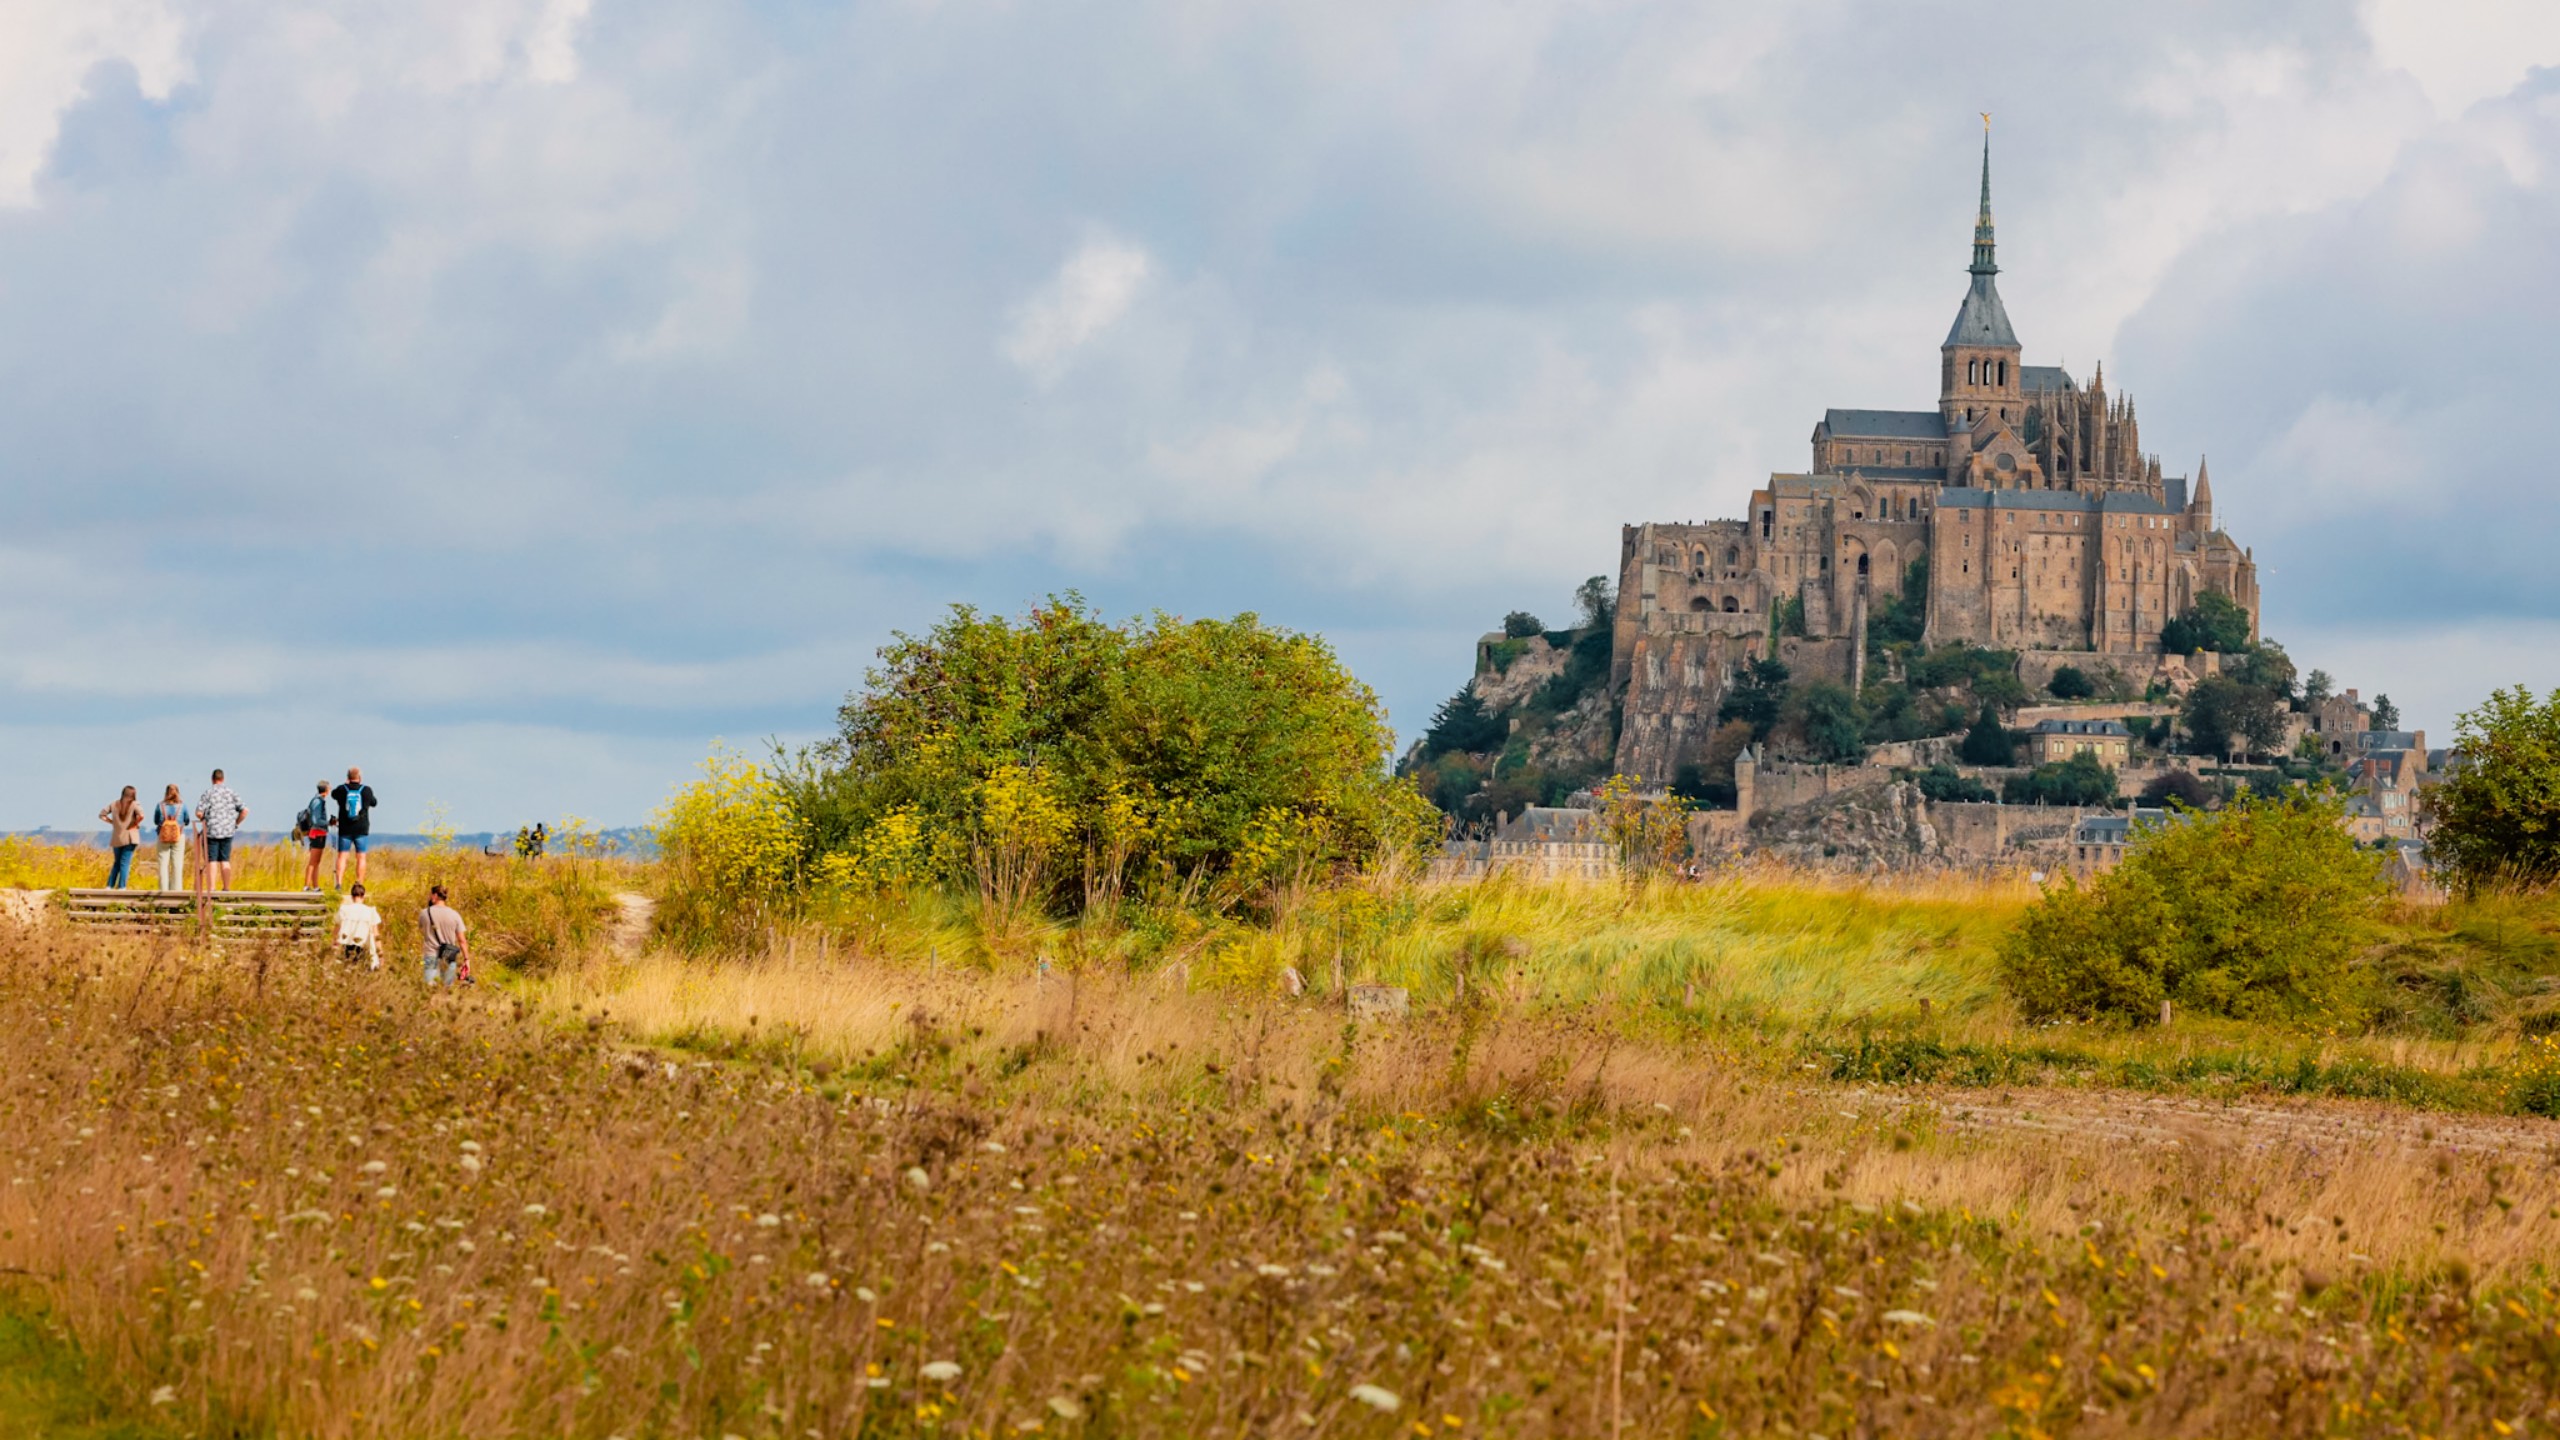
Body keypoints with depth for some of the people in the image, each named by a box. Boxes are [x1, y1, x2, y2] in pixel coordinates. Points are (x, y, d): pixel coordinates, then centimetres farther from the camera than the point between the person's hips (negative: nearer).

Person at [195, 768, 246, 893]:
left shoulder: (208, 794, -8)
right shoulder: (232, 793, 3)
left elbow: (199, 813, -14)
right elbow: (244, 811, -2)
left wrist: (204, 819, 7)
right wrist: (235, 823, 10)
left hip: (211, 831, -4)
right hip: (228, 832, 4)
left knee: (211, 861, -1)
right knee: (225, 861, 12)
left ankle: (211, 889, -5)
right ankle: (226, 889, 13)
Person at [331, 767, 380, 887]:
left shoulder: (342, 790, -5)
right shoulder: (366, 790, -6)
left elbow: (333, 794, 19)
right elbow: (373, 803, 14)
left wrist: (346, 784, 31)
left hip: (345, 829, 1)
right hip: (361, 830, -1)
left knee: (342, 856, 4)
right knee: (361, 857, 3)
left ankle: (339, 883, -6)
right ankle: (359, 886, 1)